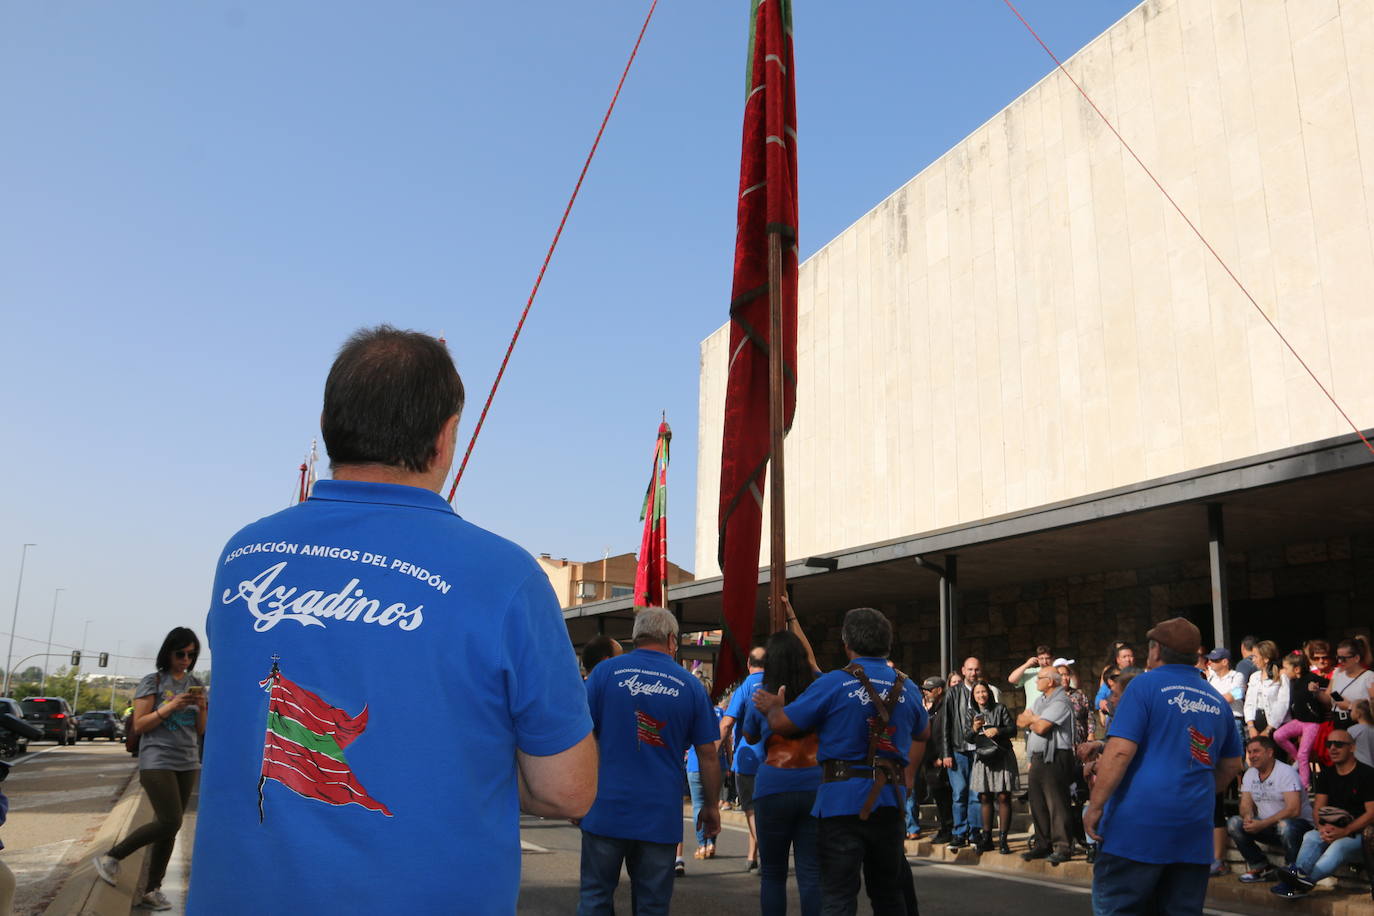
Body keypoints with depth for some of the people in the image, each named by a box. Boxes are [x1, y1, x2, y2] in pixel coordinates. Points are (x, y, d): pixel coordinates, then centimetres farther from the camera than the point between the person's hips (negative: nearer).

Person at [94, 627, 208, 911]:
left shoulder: (195, 684, 10)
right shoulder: (152, 682, -3)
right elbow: (139, 725, -7)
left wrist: (201, 707, -7)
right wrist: (170, 706, -19)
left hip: (188, 763, 5)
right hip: (157, 762, -5)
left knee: (169, 828, 5)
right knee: (169, 823, -14)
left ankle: (152, 890, 13)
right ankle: (110, 858, 4)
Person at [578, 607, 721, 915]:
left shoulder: (606, 671, -2)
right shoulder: (690, 685, 1)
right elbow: (708, 754, 3)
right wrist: (710, 806, 14)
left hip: (606, 810, 0)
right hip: (661, 817, 1)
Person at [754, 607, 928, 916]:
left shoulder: (834, 683, -11)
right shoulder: (907, 688, 6)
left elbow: (782, 723, -8)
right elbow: (923, 733, 25)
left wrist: (773, 706, 13)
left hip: (843, 800, -5)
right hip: (890, 800, 5)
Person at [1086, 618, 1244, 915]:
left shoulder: (1145, 684, -6)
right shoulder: (1216, 701, 13)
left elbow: (1120, 751, -15)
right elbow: (1231, 766, 23)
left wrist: (1094, 806, -10)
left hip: (1138, 826, -6)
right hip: (1194, 833, 6)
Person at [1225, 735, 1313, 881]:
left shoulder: (1286, 772, -14)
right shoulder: (1249, 774, 8)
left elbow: (1294, 810, -24)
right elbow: (1245, 805, 5)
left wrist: (1262, 824, -30)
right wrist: (1248, 817, -21)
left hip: (1300, 823, -6)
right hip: (1267, 827, 6)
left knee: (1285, 826, -40)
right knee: (1233, 823, -16)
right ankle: (1262, 868, -6)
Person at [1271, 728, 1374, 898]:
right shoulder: (1326, 774, 15)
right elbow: (1318, 807, 10)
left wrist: (1345, 831, -22)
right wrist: (1322, 828, -13)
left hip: (1360, 834, -5)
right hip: (1332, 832, 5)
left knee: (1339, 846, -35)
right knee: (1311, 837, -25)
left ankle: (1306, 879, -54)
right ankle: (1298, 875, -47)